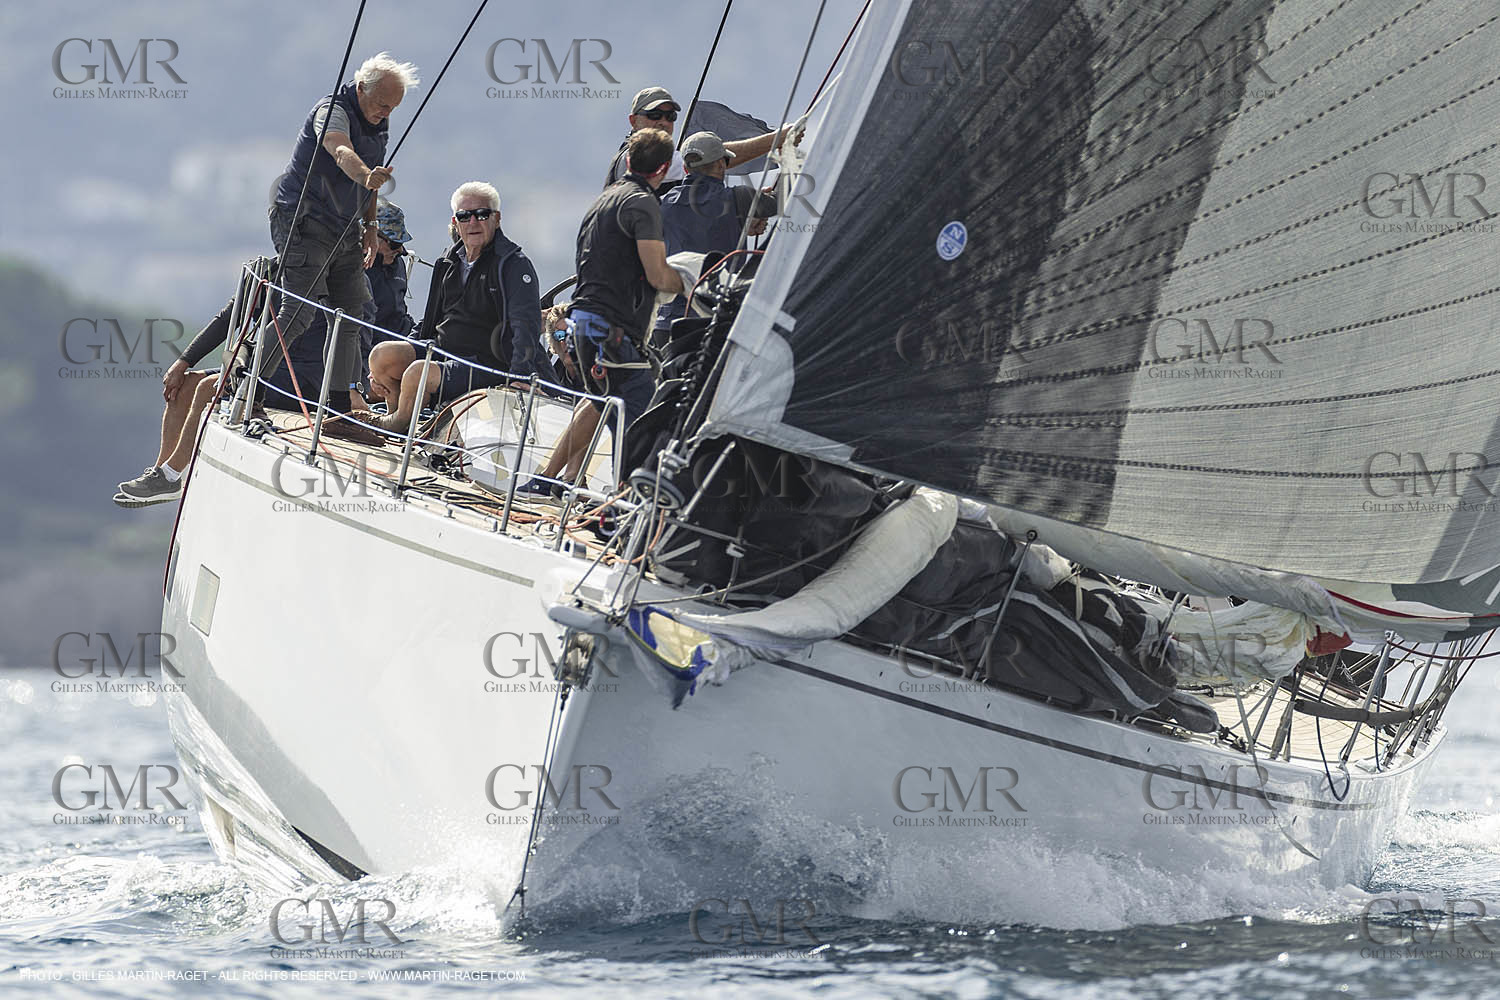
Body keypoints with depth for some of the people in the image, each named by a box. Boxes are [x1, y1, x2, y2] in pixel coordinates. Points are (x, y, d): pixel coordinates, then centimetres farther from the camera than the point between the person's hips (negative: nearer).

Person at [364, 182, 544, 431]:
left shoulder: (514, 264, -7)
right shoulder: (449, 263, 15)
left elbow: (526, 325, -19)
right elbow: (428, 323, 23)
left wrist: (520, 375, -35)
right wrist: (384, 372, 15)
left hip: (488, 366, -7)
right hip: (441, 350, 7)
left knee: (418, 373, -29)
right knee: (382, 354, -14)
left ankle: (398, 422, 1)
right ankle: (396, 411, 9)